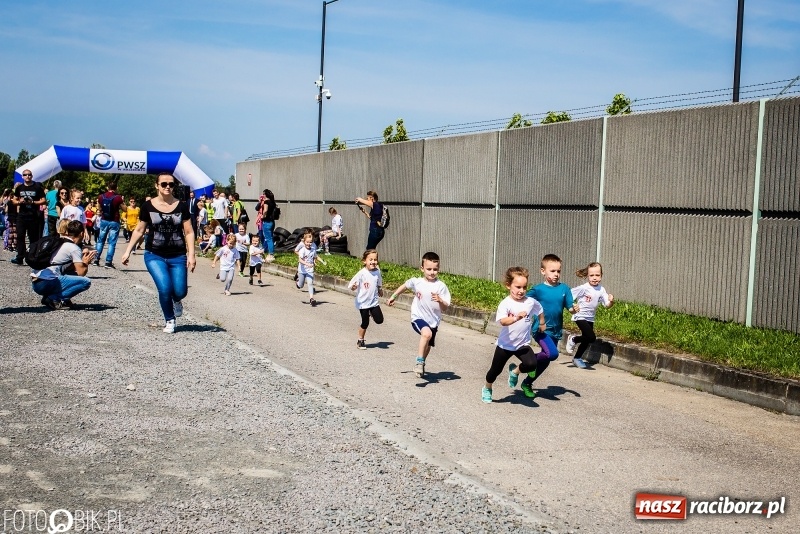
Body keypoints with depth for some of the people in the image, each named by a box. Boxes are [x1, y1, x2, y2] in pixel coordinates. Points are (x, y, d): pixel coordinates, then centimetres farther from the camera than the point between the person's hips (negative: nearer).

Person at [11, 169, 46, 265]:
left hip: (33, 217, -3)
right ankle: (20, 258, -6)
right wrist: (19, 202, -8)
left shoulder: (37, 187, 1)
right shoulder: (19, 188, 11)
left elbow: (43, 200, -1)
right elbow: (14, 200, 14)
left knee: (33, 237, 4)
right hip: (22, 215, 3)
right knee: (20, 236, -5)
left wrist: (33, 202, -16)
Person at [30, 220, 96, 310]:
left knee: (73, 274, 25)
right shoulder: (74, 248, -3)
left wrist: (82, 255, 21)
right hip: (46, 283, -9)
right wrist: (86, 262, 15)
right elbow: (81, 272, -5)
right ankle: (53, 298, -13)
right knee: (86, 282, -11)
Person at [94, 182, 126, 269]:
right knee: (112, 242, -1)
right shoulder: (118, 198, -11)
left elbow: (100, 208, 14)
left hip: (104, 221, 4)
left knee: (100, 240, 15)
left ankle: (96, 259, 15)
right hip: (114, 222, -4)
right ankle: (108, 262, -6)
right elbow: (124, 209, -3)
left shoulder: (102, 197, 2)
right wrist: (122, 202, 12)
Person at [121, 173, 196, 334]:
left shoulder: (181, 206, 1)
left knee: (180, 292, -8)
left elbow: (189, 232, 2)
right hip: (154, 255, -1)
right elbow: (139, 230, 8)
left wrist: (191, 255, -7)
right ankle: (169, 320, 10)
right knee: (165, 288, -17)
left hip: (178, 256, 1)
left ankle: (176, 300, 33)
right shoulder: (148, 206, 0)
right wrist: (128, 251, 4)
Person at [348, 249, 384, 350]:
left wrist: (380, 291, 26)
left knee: (379, 320, -4)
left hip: (374, 301, 4)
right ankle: (360, 340, 24)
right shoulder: (362, 273, -18)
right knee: (365, 323, 3)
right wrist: (353, 287, -40)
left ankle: (371, 313, 29)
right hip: (363, 303, -4)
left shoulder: (377, 272, -3)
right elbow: (352, 285, -20)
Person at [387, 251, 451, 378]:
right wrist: (393, 296, 19)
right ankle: (419, 362, -22)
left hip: (433, 321, 3)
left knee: (428, 345, 22)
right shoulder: (416, 282, -11)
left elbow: (445, 308, -14)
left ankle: (421, 364, 51)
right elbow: (405, 286, 13)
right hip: (418, 318, -3)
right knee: (427, 334, -34)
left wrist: (440, 300, -33)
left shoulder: (441, 286, -14)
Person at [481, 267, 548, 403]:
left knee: (532, 364, -22)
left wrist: (542, 324, 26)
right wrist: (516, 318, -52)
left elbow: (540, 311, 17)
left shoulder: (531, 302, -6)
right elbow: (502, 321, -36)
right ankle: (487, 389, 43)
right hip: (505, 345, -2)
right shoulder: (505, 304, -19)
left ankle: (515, 371, 12)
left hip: (523, 344, 2)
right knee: (496, 369, 12)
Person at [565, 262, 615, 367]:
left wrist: (611, 301, -23)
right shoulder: (583, 288, -16)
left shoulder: (601, 290, -2)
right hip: (580, 316, -6)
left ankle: (577, 358, 32)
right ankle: (573, 340, 6)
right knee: (591, 337, -19)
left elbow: (607, 305, -4)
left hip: (590, 318, 6)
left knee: (587, 340, 12)